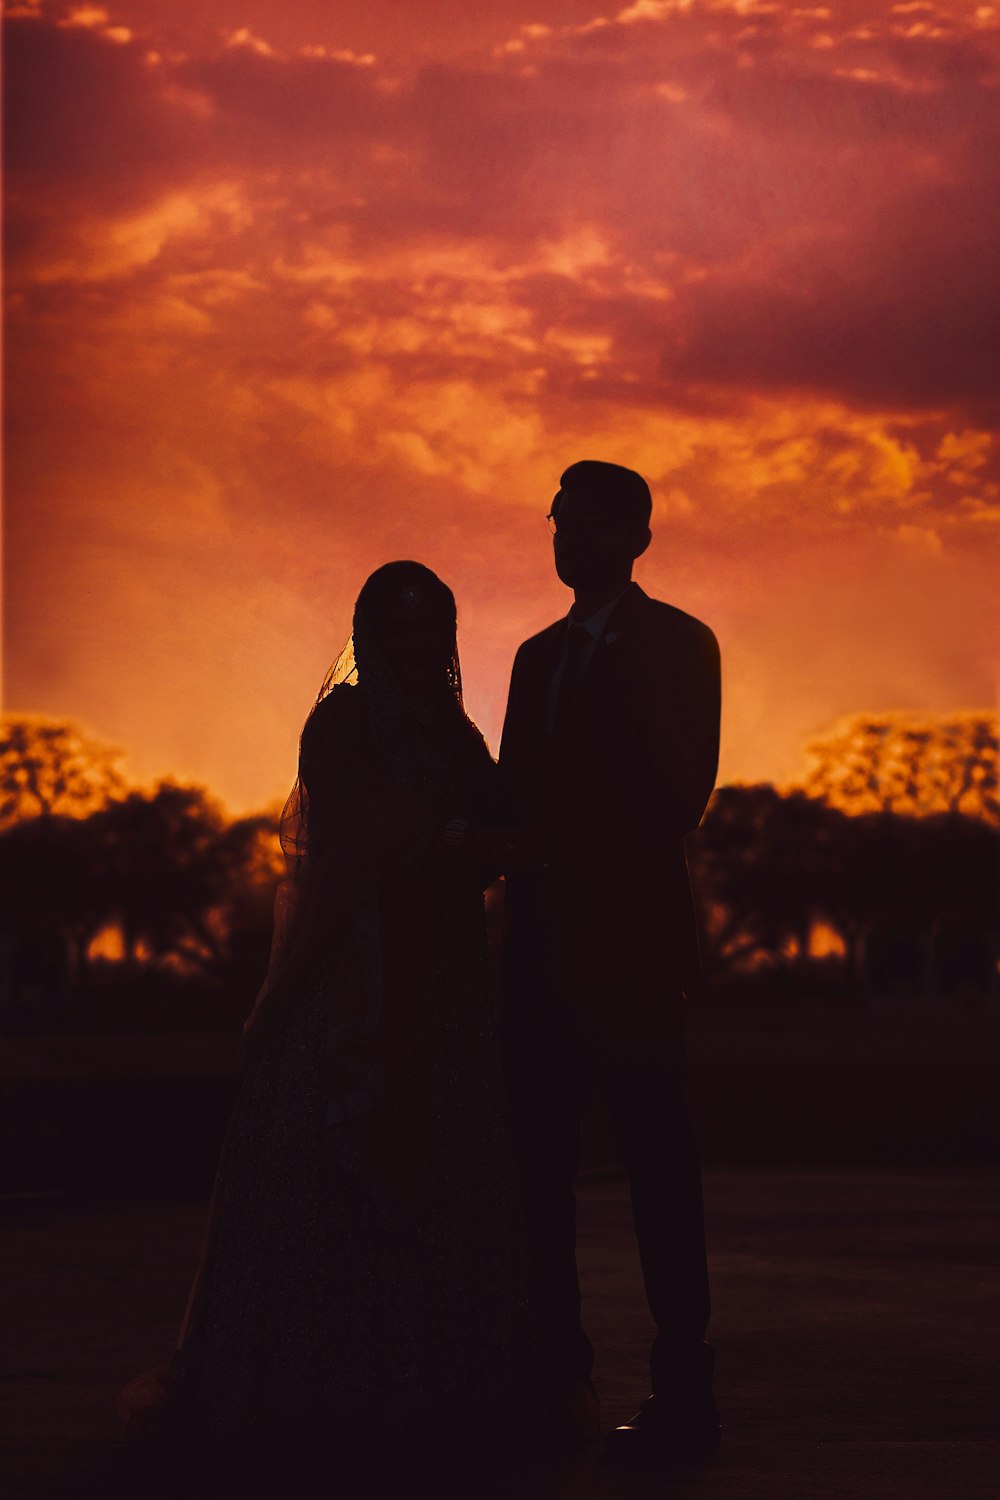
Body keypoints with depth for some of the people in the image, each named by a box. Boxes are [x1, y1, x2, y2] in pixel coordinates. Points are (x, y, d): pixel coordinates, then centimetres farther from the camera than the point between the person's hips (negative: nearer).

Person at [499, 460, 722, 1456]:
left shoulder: (677, 643, 1)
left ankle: (684, 1397, -6)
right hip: (545, 945, 7)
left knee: (655, 1159, -7)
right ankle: (559, 1375, 14)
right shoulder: (540, 653, 21)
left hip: (630, 938, -7)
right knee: (538, 1158, 6)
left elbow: (680, 796, -6)